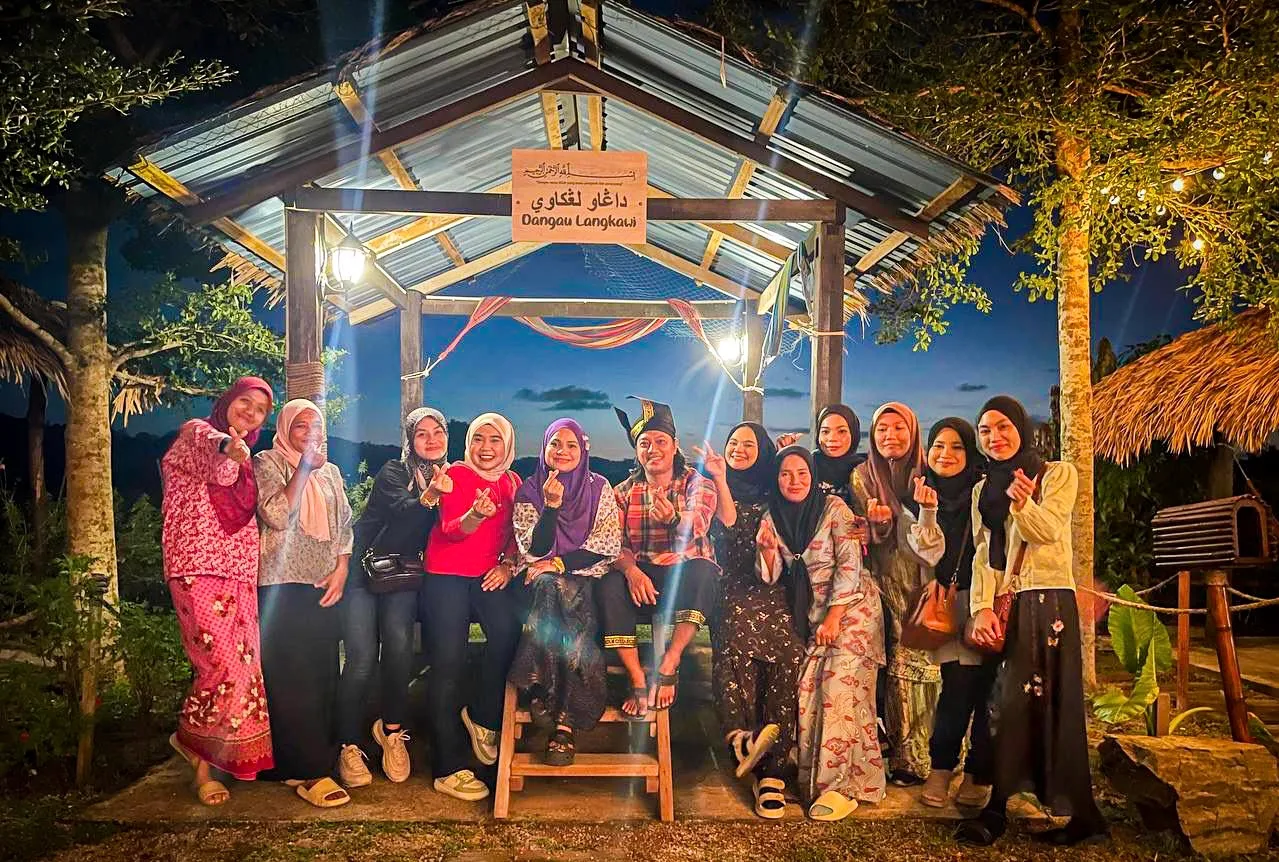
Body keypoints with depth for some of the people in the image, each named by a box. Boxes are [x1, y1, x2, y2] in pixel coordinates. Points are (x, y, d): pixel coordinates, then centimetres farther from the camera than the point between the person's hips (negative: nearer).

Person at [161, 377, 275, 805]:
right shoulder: (196, 432, 0)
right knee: (228, 667, -15)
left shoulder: (245, 461, 23)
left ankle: (205, 764, 16)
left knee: (243, 669, 3)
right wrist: (228, 447, -49)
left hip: (238, 573, 8)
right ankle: (190, 737, 10)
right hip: (200, 568, -7)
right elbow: (209, 449, -27)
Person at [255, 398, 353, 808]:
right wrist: (304, 470, -14)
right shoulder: (267, 463, 1)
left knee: (322, 675, 6)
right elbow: (277, 516, -13)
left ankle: (302, 762, 16)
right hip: (283, 585, -6)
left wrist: (341, 570, 1)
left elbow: (344, 525, 15)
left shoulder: (330, 472, 17)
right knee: (292, 678, -9)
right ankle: (309, 772, -7)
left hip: (325, 586, 6)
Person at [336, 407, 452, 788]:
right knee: (362, 658, -13)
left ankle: (392, 729, 0)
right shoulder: (393, 472, -2)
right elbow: (400, 512, -21)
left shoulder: (451, 479, 10)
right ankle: (349, 746, 0)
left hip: (405, 577, 2)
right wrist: (429, 496, -41)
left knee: (400, 646, -20)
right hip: (366, 570, -2)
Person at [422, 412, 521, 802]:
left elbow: (515, 534, 15)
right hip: (446, 575, -4)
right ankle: (449, 769, 4)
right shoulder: (457, 475, -6)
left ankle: (481, 715, 0)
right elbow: (451, 530, -19)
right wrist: (476, 516, -40)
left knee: (508, 630, -23)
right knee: (448, 666, -5)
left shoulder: (512, 482, 9)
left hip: (487, 576, 4)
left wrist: (507, 564, -3)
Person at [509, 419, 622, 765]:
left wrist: (559, 563, -9)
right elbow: (535, 550, -4)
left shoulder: (599, 488, 7)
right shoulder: (529, 491, 7)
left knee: (567, 594, -35)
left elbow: (608, 545, -1)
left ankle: (566, 721, -36)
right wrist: (551, 505, -16)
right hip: (542, 581, 0)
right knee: (551, 589, -36)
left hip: (585, 579, 0)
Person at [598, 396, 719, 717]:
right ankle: (638, 682, -25)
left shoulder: (697, 483, 2)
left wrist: (673, 518, -44)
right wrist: (631, 570, -26)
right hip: (641, 576, 2)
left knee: (700, 570, -35)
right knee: (609, 585, -29)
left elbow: (697, 525, -20)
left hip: (686, 579, -2)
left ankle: (668, 667, -30)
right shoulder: (624, 492, 10)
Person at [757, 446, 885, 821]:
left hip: (852, 607, -5)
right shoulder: (773, 518, 5)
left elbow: (850, 566, -14)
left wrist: (833, 617, -17)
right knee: (808, 688, -3)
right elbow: (770, 577, 4)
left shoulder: (834, 508, -10)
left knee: (838, 688, -14)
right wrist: (767, 544, -15)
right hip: (815, 613, 5)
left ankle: (841, 785, -9)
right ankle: (811, 780, 8)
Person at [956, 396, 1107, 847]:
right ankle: (996, 809, 4)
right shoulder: (983, 490, 15)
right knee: (1008, 702, 1)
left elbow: (1048, 530, -12)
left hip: (1050, 602, -4)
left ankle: (1078, 813, 2)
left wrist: (1023, 504, -33)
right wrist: (982, 608, -8)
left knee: (1051, 702, -5)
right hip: (1004, 605, 4)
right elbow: (984, 553, 7)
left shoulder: (1058, 473, 4)